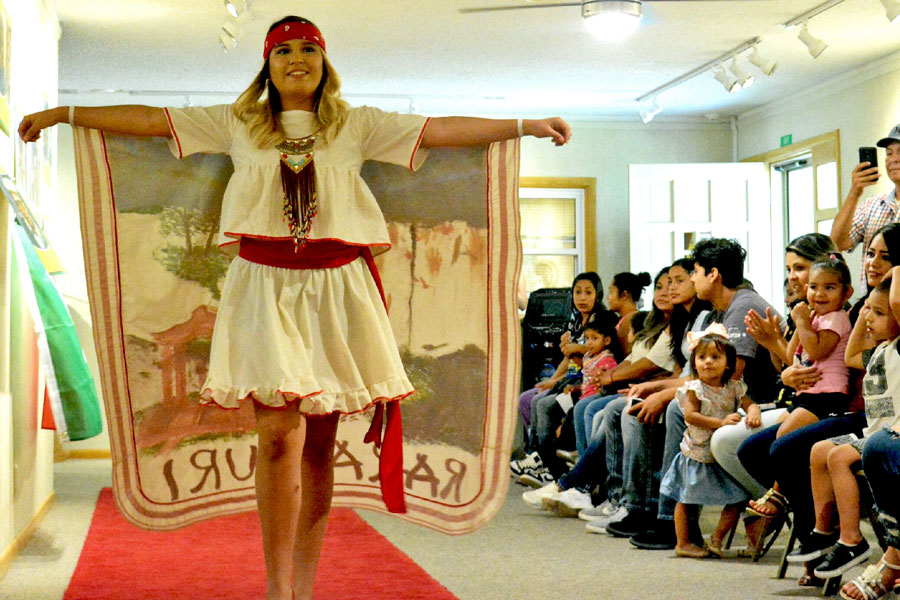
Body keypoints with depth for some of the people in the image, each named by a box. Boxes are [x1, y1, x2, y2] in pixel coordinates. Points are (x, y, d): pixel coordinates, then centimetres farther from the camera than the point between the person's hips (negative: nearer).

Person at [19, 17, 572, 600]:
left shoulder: (356, 124, 10)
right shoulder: (238, 123, 11)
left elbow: (439, 130, 7)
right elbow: (151, 119, 12)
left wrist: (528, 125, 2)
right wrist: (64, 114, 13)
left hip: (335, 286, 1)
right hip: (265, 285, -1)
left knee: (320, 442, 2)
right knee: (279, 432, -12)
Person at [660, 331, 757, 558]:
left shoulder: (733, 388, 2)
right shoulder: (694, 388, -11)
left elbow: (749, 404, -2)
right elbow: (690, 415, -20)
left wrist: (753, 413, -27)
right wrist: (721, 422, -26)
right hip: (697, 453, -4)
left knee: (736, 500, 4)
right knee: (687, 500, 6)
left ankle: (717, 539, 16)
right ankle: (683, 542, 16)